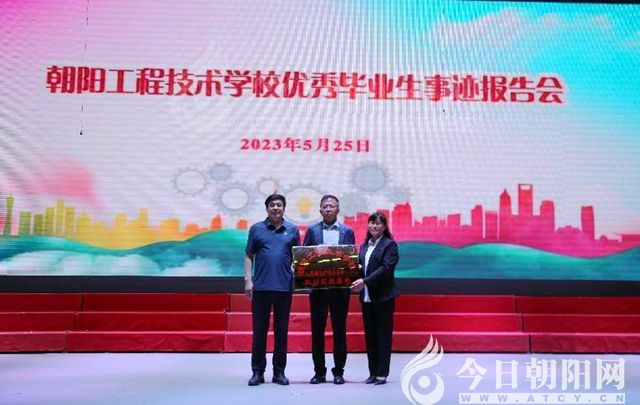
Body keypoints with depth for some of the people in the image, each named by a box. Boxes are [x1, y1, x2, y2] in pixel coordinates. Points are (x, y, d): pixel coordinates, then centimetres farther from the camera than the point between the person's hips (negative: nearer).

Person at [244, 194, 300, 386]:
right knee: (259, 330, 4)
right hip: (261, 286, -1)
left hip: (284, 287, 1)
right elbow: (248, 256, 6)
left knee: (281, 330, 7)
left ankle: (279, 372, 17)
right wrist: (248, 280, -3)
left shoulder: (293, 230, 8)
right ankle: (257, 371, 14)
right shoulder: (256, 229, 6)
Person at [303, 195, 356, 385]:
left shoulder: (347, 231, 6)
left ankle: (338, 371, 15)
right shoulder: (312, 230, 6)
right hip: (317, 287, 0)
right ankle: (319, 371, 15)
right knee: (317, 329, 4)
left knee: (339, 330, 5)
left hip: (340, 288, 0)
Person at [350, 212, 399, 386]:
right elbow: (359, 266, 13)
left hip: (383, 296, -6)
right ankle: (373, 372, 18)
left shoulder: (390, 244, -5)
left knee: (383, 336, 1)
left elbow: (386, 267, -16)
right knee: (370, 336, 10)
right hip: (366, 297, 6)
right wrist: (357, 281, -7)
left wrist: (365, 281, -22)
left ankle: (382, 374, 8)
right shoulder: (364, 246, 14)